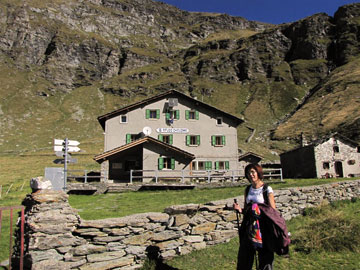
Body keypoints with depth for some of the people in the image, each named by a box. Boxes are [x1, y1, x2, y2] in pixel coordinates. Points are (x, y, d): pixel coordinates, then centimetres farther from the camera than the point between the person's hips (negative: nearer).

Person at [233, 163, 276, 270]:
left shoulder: (267, 189, -5)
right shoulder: (248, 189, 10)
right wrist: (240, 210, -4)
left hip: (263, 226, -5)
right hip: (249, 226, 5)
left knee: (265, 257, 2)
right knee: (244, 257, 9)